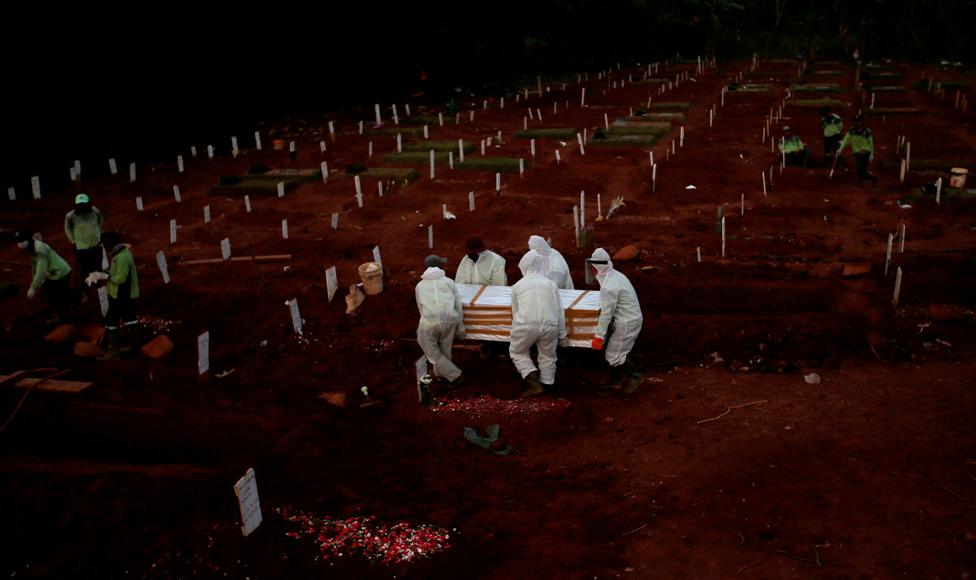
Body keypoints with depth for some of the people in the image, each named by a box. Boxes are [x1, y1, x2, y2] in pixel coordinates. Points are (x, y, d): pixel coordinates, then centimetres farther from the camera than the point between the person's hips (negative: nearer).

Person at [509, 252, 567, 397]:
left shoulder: (517, 286, 12)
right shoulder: (550, 284, 13)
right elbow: (559, 311, 12)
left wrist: (516, 331, 32)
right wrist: (562, 334, 19)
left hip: (526, 325, -1)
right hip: (549, 325, 2)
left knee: (518, 352, 18)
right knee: (548, 357, 19)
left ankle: (535, 384, 5)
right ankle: (546, 387, 23)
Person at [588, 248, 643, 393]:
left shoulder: (608, 287, -26)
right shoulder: (616, 275, 4)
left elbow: (606, 313, -23)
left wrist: (599, 336, -18)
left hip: (626, 324, -10)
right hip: (631, 318, 10)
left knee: (614, 356, 1)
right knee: (615, 351, 18)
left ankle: (635, 377, 15)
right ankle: (615, 380, 30)